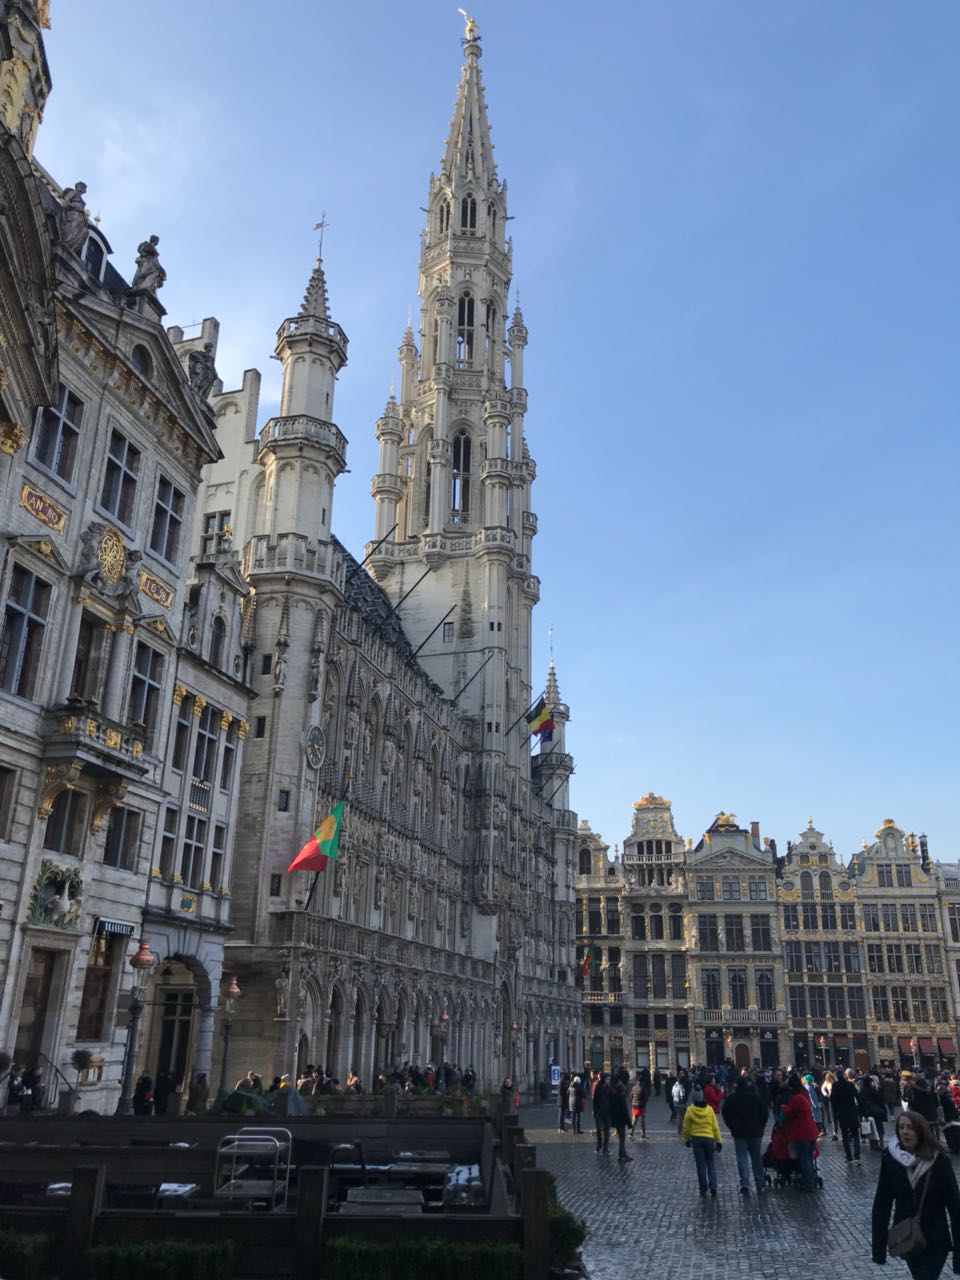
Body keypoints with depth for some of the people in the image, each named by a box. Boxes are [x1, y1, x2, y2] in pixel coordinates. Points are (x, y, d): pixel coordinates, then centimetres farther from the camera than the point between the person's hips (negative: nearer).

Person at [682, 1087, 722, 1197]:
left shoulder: (690, 1110, -5)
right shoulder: (709, 1109, -1)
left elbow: (686, 1128, 0)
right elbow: (715, 1127, 1)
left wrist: (687, 1139, 14)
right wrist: (719, 1141, 7)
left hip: (696, 1139, -1)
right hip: (709, 1139, 1)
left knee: (701, 1165, 7)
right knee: (711, 1164, 13)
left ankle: (703, 1189, 10)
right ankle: (713, 1187, 1)